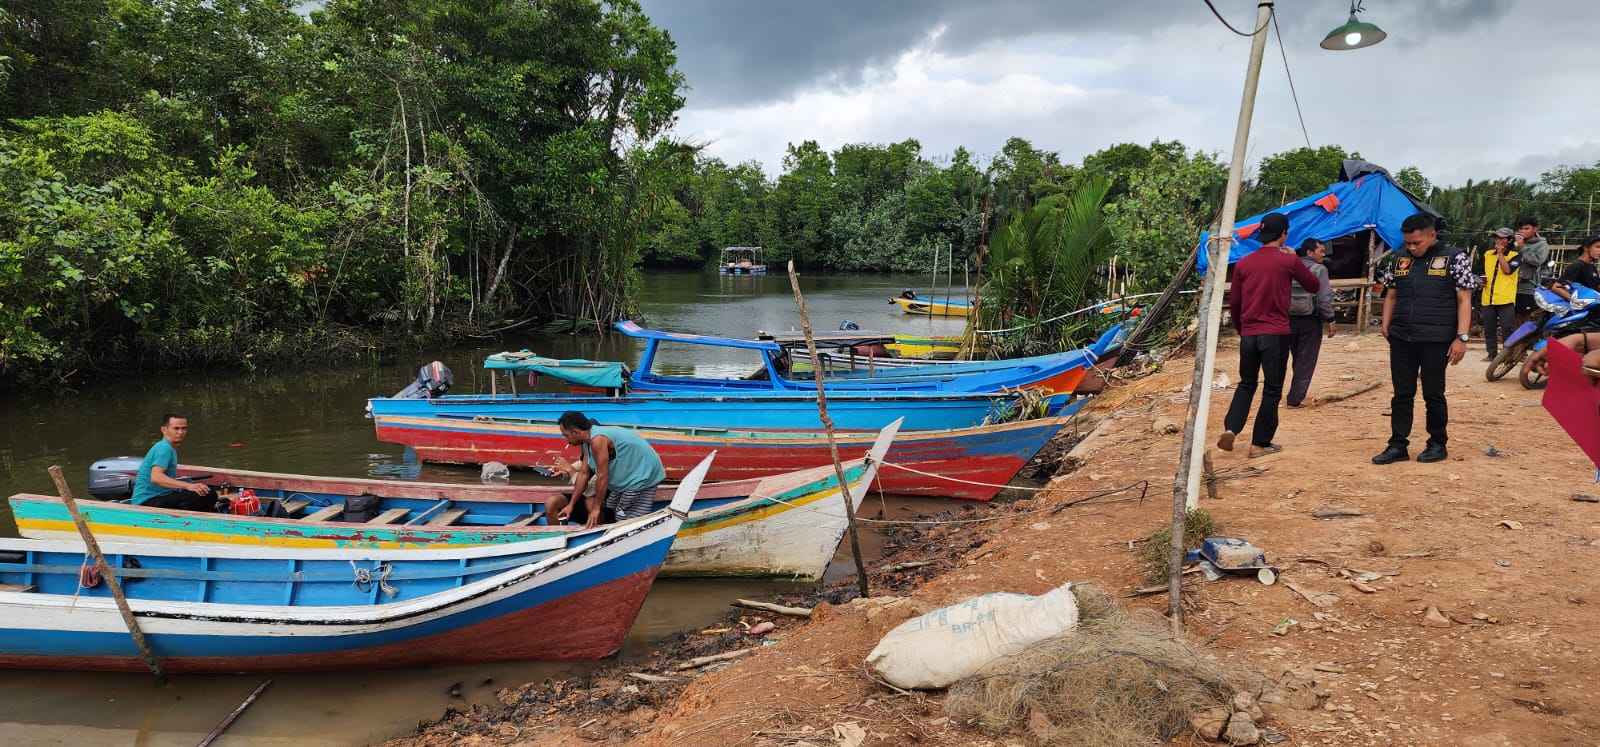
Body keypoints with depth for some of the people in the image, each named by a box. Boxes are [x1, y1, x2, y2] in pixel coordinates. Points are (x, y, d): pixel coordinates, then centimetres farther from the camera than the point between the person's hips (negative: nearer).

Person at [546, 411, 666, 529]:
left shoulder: (597, 440, -27)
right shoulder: (587, 442, 5)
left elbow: (602, 476, -24)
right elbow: (583, 474, 8)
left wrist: (596, 508, -17)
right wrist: (571, 505, 9)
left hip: (643, 474, -11)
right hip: (628, 477, 11)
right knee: (609, 512, 14)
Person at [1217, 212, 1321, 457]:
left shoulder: (1243, 263, 5)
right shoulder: (1288, 261, -6)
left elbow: (1234, 302, 9)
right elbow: (1314, 286, 8)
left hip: (1248, 334, 4)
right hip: (1276, 334, -4)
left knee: (1246, 384, 17)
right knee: (1272, 389, 6)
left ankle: (1230, 428, -1)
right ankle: (1260, 443, 9)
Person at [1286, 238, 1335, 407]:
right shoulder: (1319, 269, -9)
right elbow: (1325, 298, -13)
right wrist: (1330, 320, -4)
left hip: (1290, 320, 5)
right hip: (1310, 322, -5)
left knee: (1298, 360, 19)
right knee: (1306, 362, 2)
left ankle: (1297, 395, 25)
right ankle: (1295, 398, -1)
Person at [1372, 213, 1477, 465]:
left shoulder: (1454, 258, -2)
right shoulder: (1401, 260, 10)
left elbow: (1464, 300, -5)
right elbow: (1391, 295, 19)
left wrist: (1461, 337, -11)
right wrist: (1386, 326, 6)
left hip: (1435, 340, -4)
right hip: (1401, 339, 4)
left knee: (1433, 394, 6)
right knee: (1402, 394, 7)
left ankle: (1437, 444, 20)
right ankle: (1398, 445, 13)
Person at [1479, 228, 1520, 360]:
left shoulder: (1515, 255, 0)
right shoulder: (1488, 254, 15)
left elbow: (1507, 270, -16)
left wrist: (1500, 253, -10)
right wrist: (1482, 279, 5)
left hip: (1505, 299, -5)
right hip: (1488, 298, 5)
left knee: (1507, 329, -7)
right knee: (1489, 329, 9)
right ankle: (1492, 353, 17)